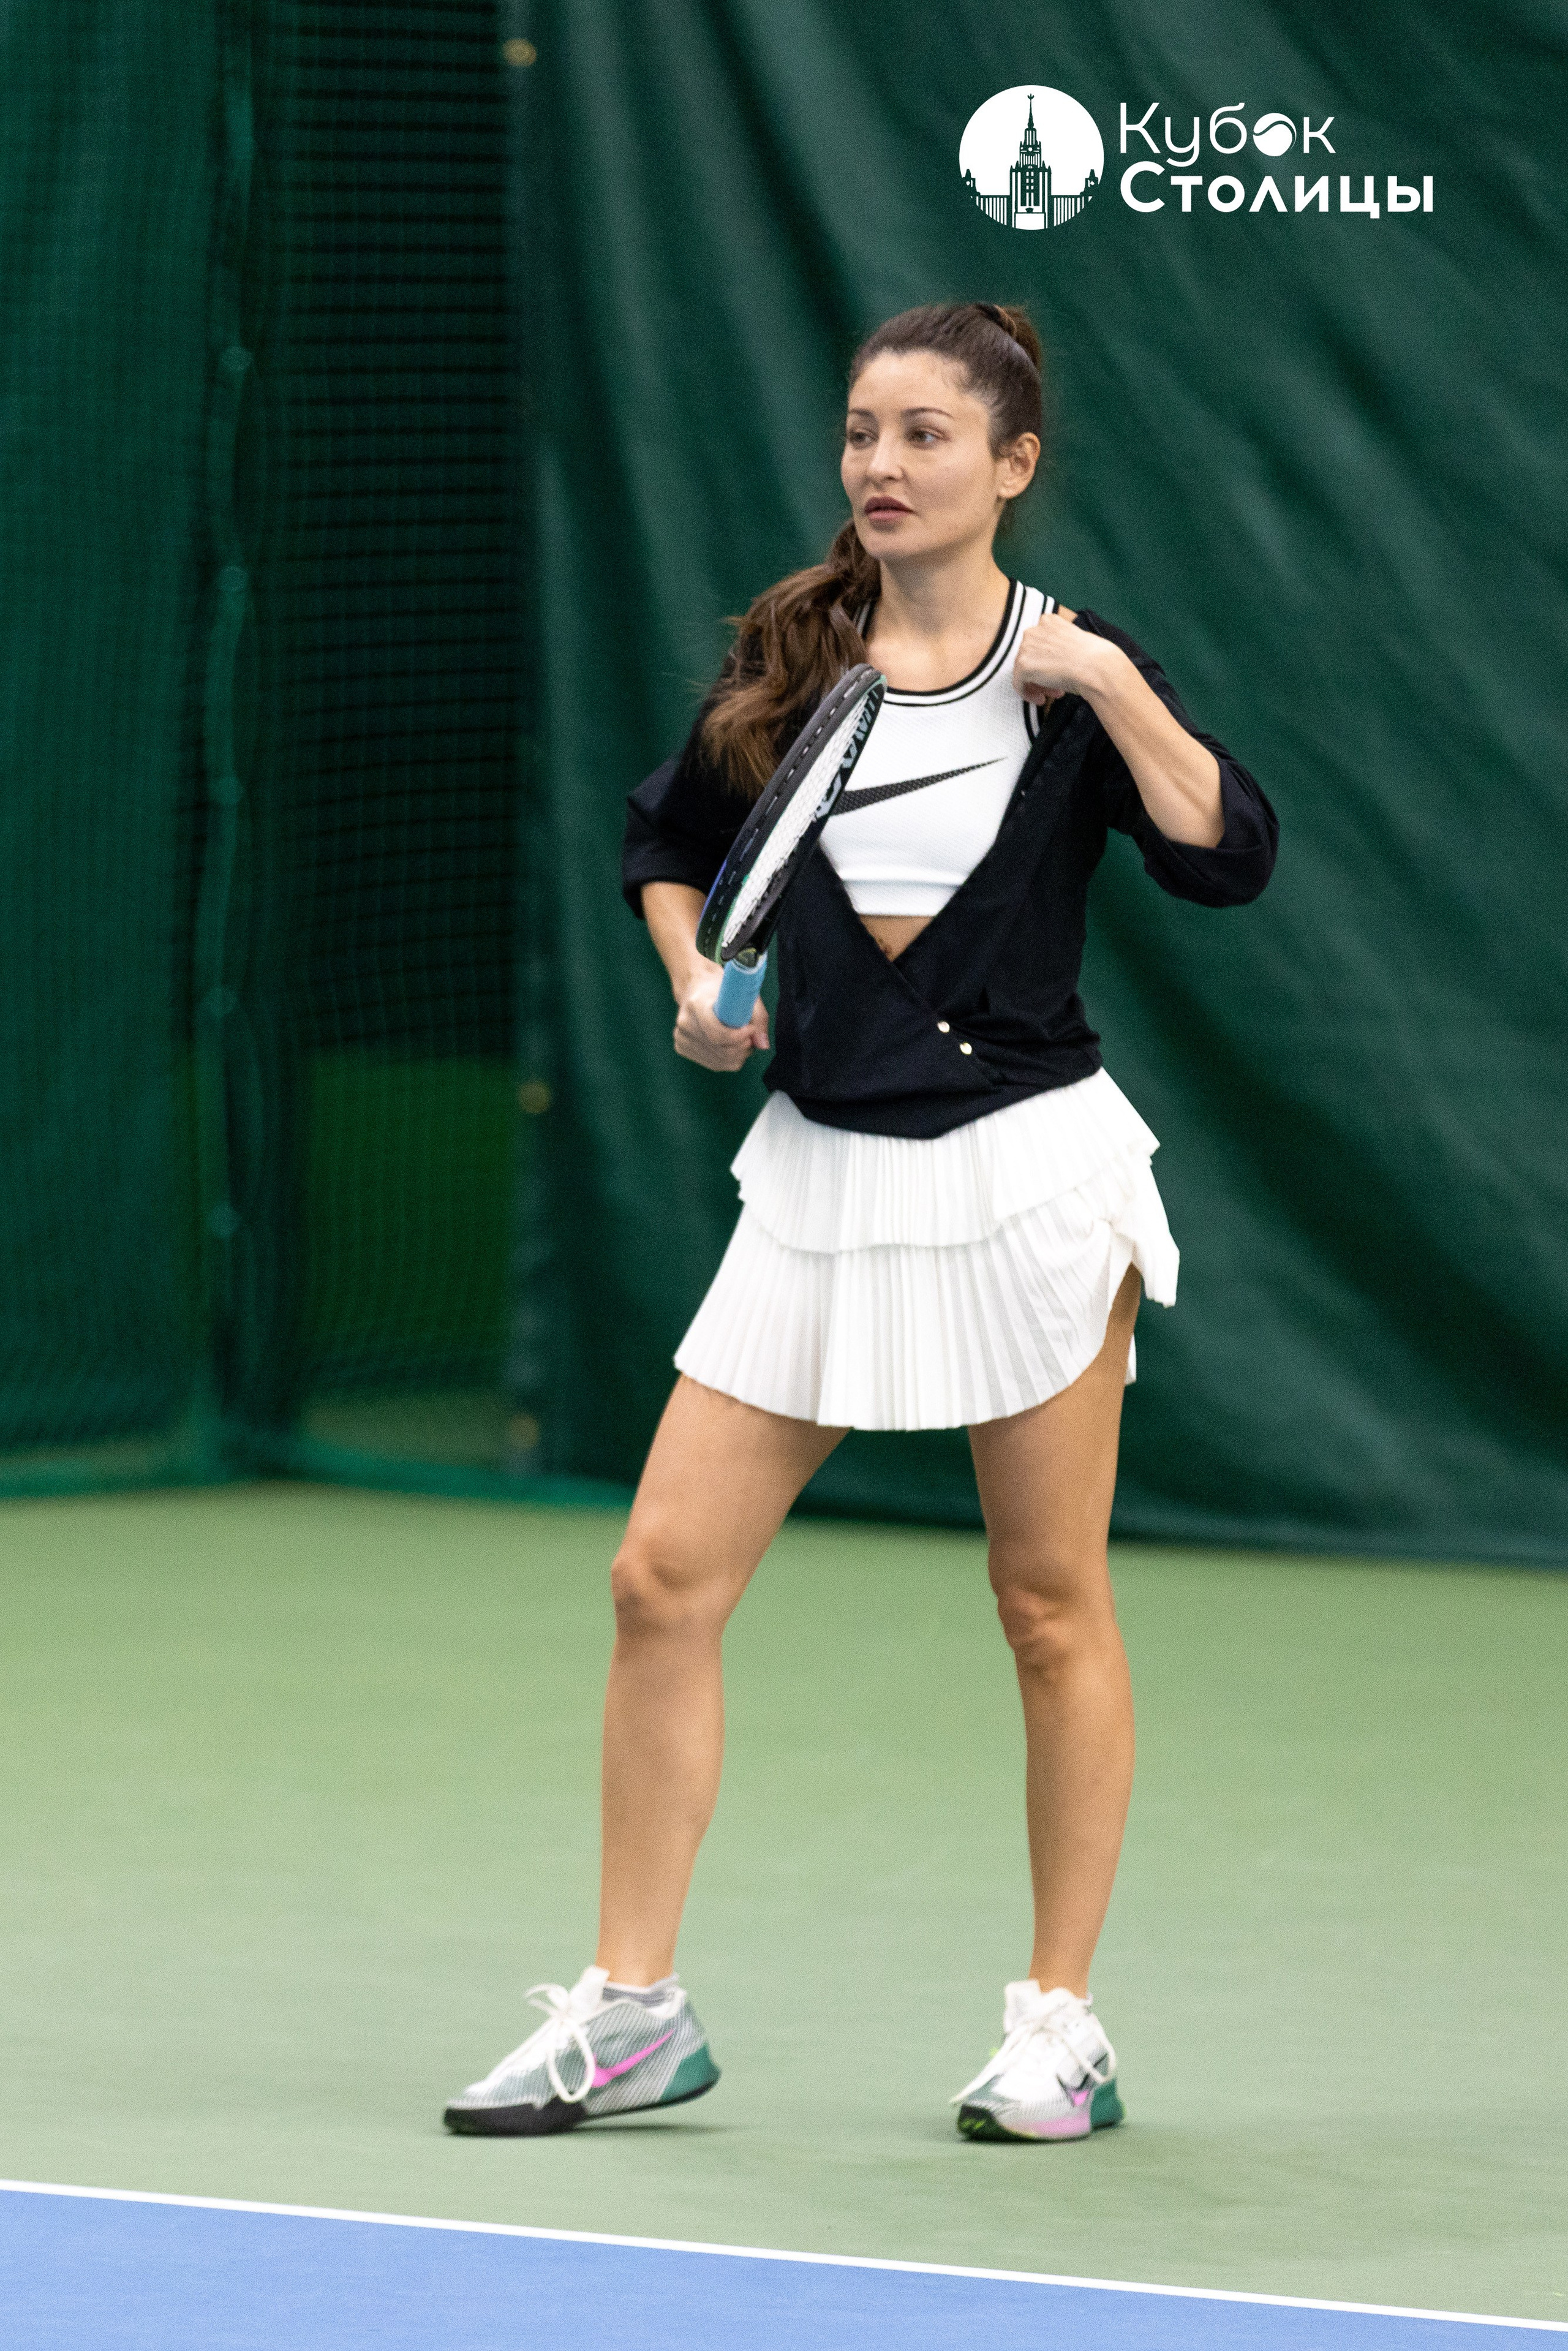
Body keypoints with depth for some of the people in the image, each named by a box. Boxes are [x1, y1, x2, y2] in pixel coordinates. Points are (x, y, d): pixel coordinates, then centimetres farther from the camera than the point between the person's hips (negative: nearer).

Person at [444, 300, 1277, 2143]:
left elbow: (1229, 858, -18)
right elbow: (666, 839, 21)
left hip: (1025, 1162, -4)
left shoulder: (1073, 669, -4)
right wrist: (694, 982, 5)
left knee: (1051, 1605, 3)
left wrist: (1112, 683, -24)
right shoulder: (787, 661, 5)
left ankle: (1059, 2028, 14)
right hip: (823, 1171, 4)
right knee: (664, 1577, -2)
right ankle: (630, 2011, 6)